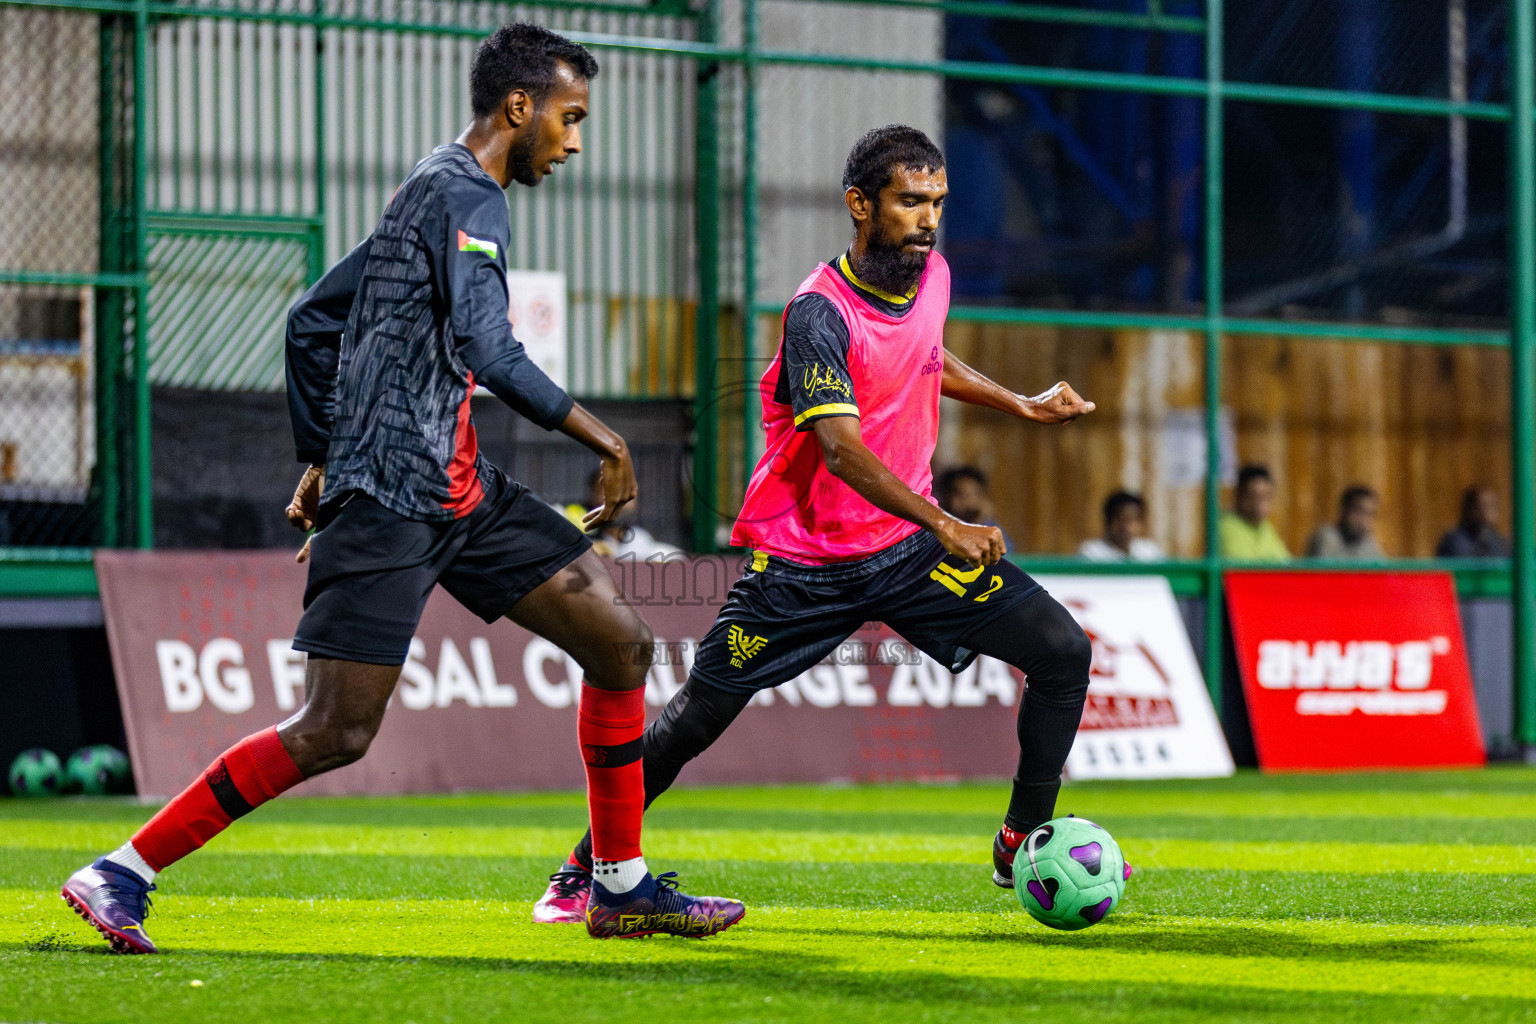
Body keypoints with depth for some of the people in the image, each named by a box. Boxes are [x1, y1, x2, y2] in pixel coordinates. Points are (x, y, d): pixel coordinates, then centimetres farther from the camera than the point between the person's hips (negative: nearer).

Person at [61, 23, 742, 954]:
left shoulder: (434, 193, 20)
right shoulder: (465, 195, -11)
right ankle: (120, 875, -4)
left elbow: (312, 321, 25)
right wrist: (600, 438, -18)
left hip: (460, 493, 10)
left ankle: (622, 887, 13)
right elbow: (487, 350, -24)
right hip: (390, 501, -10)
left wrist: (321, 456, 26)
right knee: (336, 732, -12)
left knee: (620, 640, 6)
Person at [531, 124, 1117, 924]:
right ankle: (588, 865, 18)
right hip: (805, 560, -6)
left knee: (1063, 652, -7)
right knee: (700, 715, -2)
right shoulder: (820, 311, -22)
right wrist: (946, 526, -45)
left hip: (909, 543, 6)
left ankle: (1022, 845, 5)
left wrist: (1022, 406, 22)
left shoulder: (932, 275, 1)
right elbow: (841, 448, -34)